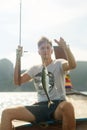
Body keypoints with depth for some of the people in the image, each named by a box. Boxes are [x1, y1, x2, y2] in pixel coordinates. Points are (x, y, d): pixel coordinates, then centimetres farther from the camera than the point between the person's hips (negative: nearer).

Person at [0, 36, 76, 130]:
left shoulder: (58, 64, 6)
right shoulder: (35, 69, 19)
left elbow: (72, 65, -17)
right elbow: (17, 81, 9)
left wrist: (65, 47, -28)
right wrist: (18, 59, 4)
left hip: (57, 105, -4)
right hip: (40, 106, 4)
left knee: (67, 106, -44)